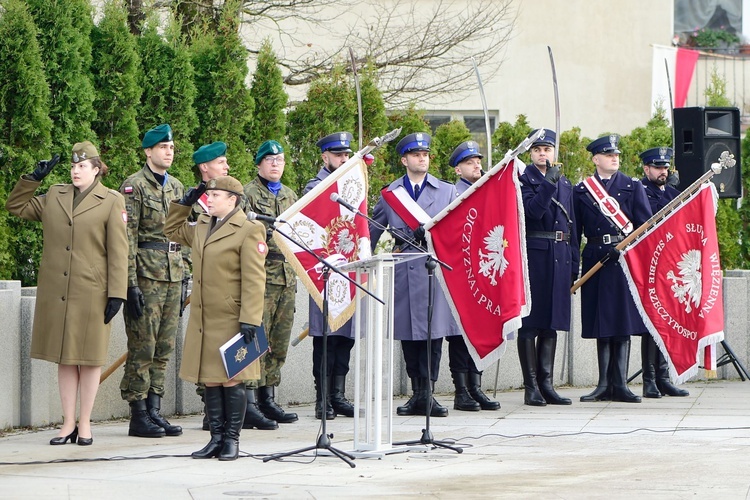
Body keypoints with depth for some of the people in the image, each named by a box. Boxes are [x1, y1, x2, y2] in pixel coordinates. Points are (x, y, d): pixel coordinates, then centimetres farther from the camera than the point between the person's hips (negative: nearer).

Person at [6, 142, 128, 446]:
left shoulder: (111, 202, 0)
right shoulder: (54, 197, 12)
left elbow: (118, 252, -4)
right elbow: (16, 206, 23)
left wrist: (116, 293, -9)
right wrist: (33, 179, 10)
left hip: (91, 293, -4)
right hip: (56, 292, 4)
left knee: (89, 358, 2)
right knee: (63, 358, 6)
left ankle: (85, 424, 10)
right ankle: (68, 424, 12)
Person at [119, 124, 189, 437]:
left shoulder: (177, 187, 15)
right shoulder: (134, 186, -7)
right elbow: (127, 238, -11)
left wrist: (184, 277, 17)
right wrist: (132, 284, -16)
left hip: (172, 277, 7)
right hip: (146, 275, -7)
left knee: (164, 348, 8)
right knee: (142, 347, -5)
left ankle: (155, 411, 12)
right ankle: (139, 416, -1)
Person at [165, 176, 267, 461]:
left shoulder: (248, 231, -8)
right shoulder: (201, 228, 14)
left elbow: (253, 281, -13)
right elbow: (172, 230, 34)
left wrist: (249, 320, -18)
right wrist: (185, 203, 19)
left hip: (231, 320, -7)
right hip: (203, 320, 7)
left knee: (231, 380, -1)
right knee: (210, 381, 8)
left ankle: (232, 440, 7)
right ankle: (216, 439, 13)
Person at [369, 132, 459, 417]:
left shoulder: (447, 191, 12)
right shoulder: (389, 193, 14)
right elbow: (372, 231, 19)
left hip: (436, 267, -1)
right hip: (404, 270, 1)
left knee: (434, 331, -7)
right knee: (408, 334, 2)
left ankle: (426, 393, -3)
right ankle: (418, 393, 9)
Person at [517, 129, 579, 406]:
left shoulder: (565, 183, 17)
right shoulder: (523, 180, -2)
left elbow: (571, 225, 18)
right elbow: (532, 211, -18)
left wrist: (574, 264, 13)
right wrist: (549, 183, -26)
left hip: (559, 256, 6)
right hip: (533, 255, -6)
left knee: (552, 322, 7)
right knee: (530, 322, -4)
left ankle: (546, 384, 10)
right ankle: (531, 387, -2)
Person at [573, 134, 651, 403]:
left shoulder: (633, 187, 9)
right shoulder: (581, 190, 9)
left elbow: (646, 226, 5)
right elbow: (574, 230, 8)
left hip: (626, 260, 0)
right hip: (595, 259, 1)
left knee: (623, 323, -1)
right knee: (601, 325, 2)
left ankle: (619, 384, 1)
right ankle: (605, 384, 6)